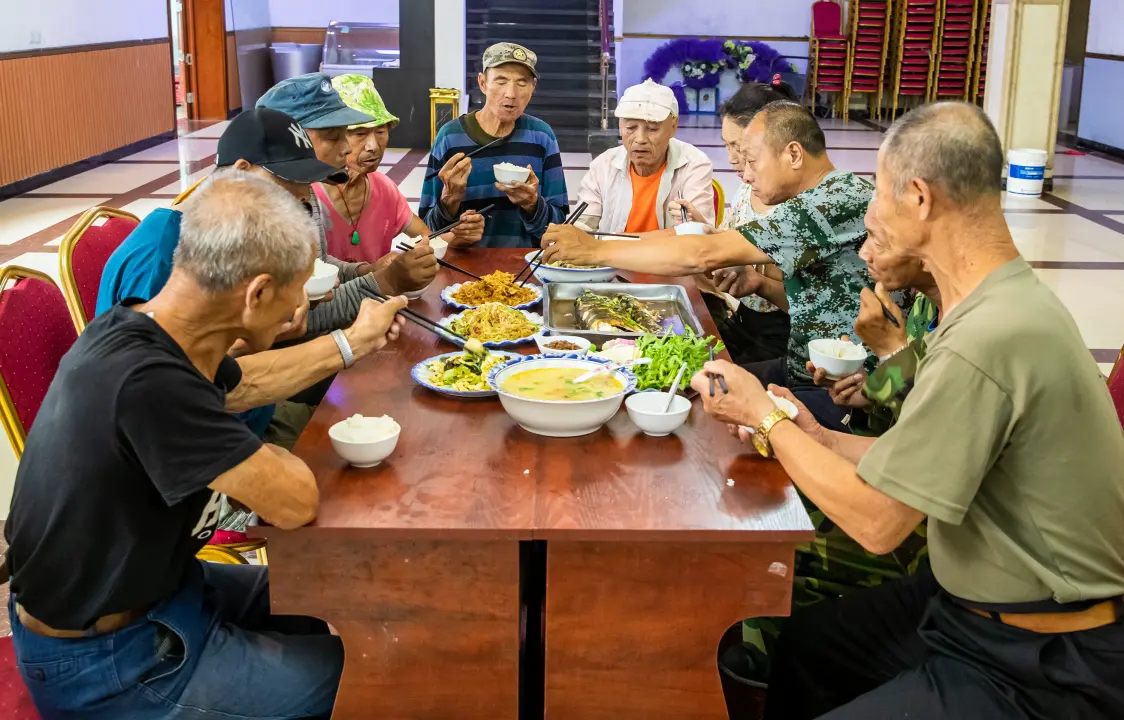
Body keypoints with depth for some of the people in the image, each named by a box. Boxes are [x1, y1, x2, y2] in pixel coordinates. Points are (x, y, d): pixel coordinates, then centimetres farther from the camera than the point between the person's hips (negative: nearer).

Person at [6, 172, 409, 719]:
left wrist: (356, 342, 20)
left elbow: (244, 382, 14)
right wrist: (268, 460, -9)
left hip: (146, 584, 9)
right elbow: (295, 503, -30)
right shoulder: (147, 382, -36)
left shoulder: (139, 329, -7)